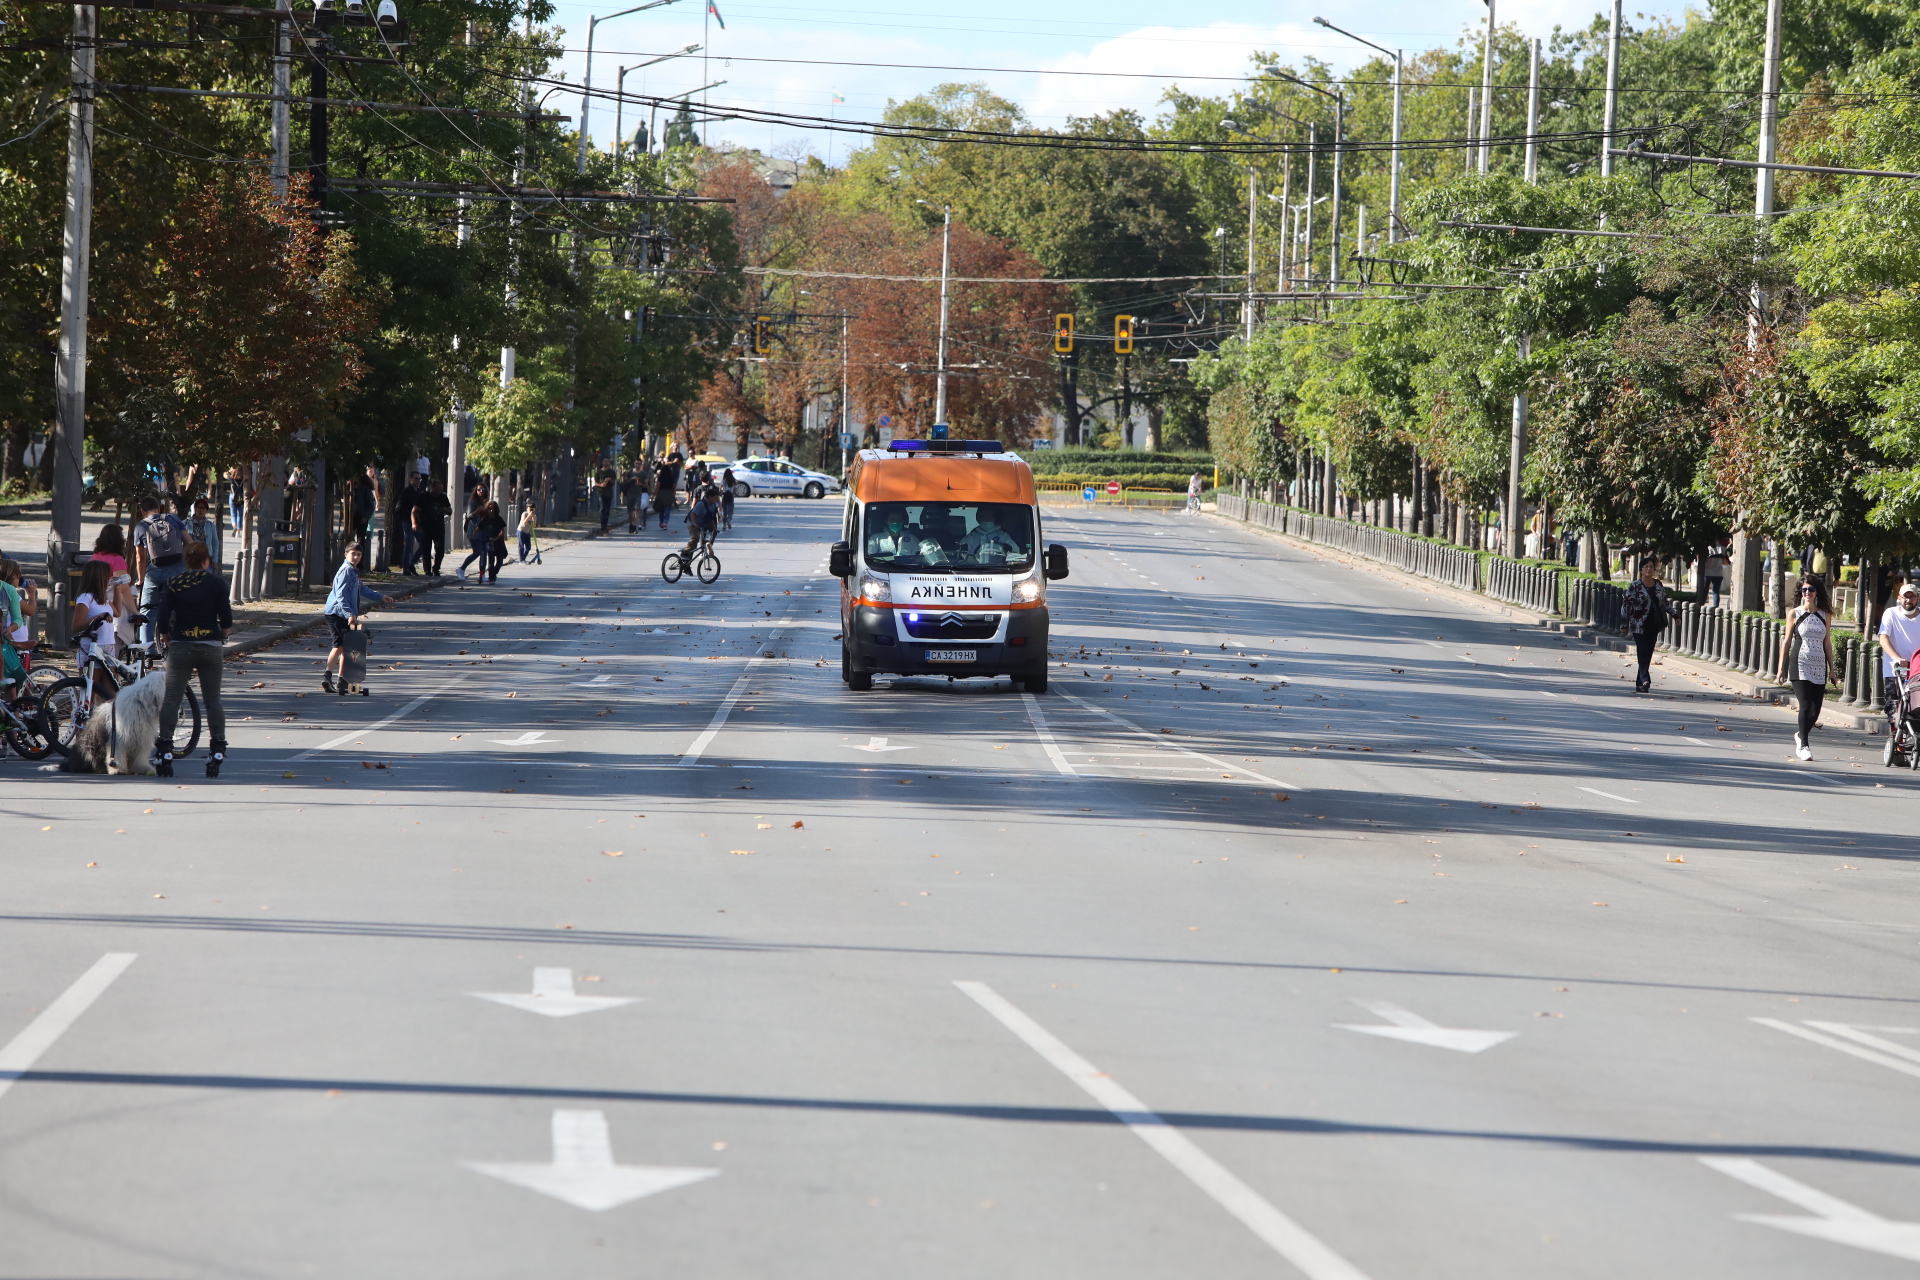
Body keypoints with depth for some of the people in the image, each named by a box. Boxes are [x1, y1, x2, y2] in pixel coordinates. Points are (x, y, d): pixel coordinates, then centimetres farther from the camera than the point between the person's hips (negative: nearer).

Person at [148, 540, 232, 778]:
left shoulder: (173, 584, 1)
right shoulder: (216, 583, -2)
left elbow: (161, 623, -4)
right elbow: (227, 621, -5)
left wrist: (168, 641, 13)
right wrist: (222, 635, 15)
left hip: (180, 648, 0)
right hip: (211, 648, 0)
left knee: (171, 699, 1)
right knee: (213, 701, 7)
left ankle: (164, 749, -8)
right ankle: (217, 752, 7)